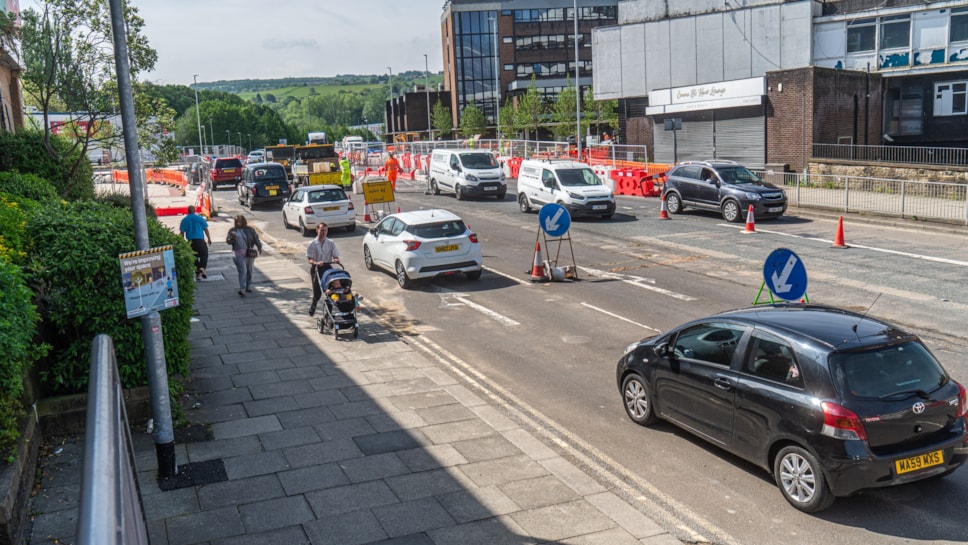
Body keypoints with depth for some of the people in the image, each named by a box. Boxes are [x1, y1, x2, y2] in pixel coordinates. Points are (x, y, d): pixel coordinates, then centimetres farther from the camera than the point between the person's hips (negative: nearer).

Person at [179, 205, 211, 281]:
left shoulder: (184, 220, 5)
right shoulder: (200, 218, 3)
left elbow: (182, 232, 3)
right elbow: (206, 229, 2)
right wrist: (209, 239, 8)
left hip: (190, 241, 2)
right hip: (200, 240, -2)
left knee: (195, 256, 10)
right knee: (204, 254, 6)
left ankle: (197, 273, 12)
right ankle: (202, 268, -19)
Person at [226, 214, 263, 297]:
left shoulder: (250, 230, 7)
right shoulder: (232, 230, 6)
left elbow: (256, 238, 5)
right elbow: (228, 241, 2)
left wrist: (259, 247, -8)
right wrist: (232, 237, -19)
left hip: (249, 253, 2)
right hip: (239, 254, -2)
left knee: (249, 270, 12)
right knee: (242, 271, -14)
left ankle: (248, 286, 26)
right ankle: (242, 289, -19)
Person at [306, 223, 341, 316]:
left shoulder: (331, 243, 6)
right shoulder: (312, 244, 0)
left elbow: (336, 256, 6)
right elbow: (310, 259, -6)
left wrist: (336, 260, -18)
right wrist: (316, 263, -27)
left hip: (327, 267, 2)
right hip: (316, 269, -1)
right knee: (317, 292, -4)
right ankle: (313, 306, 27)